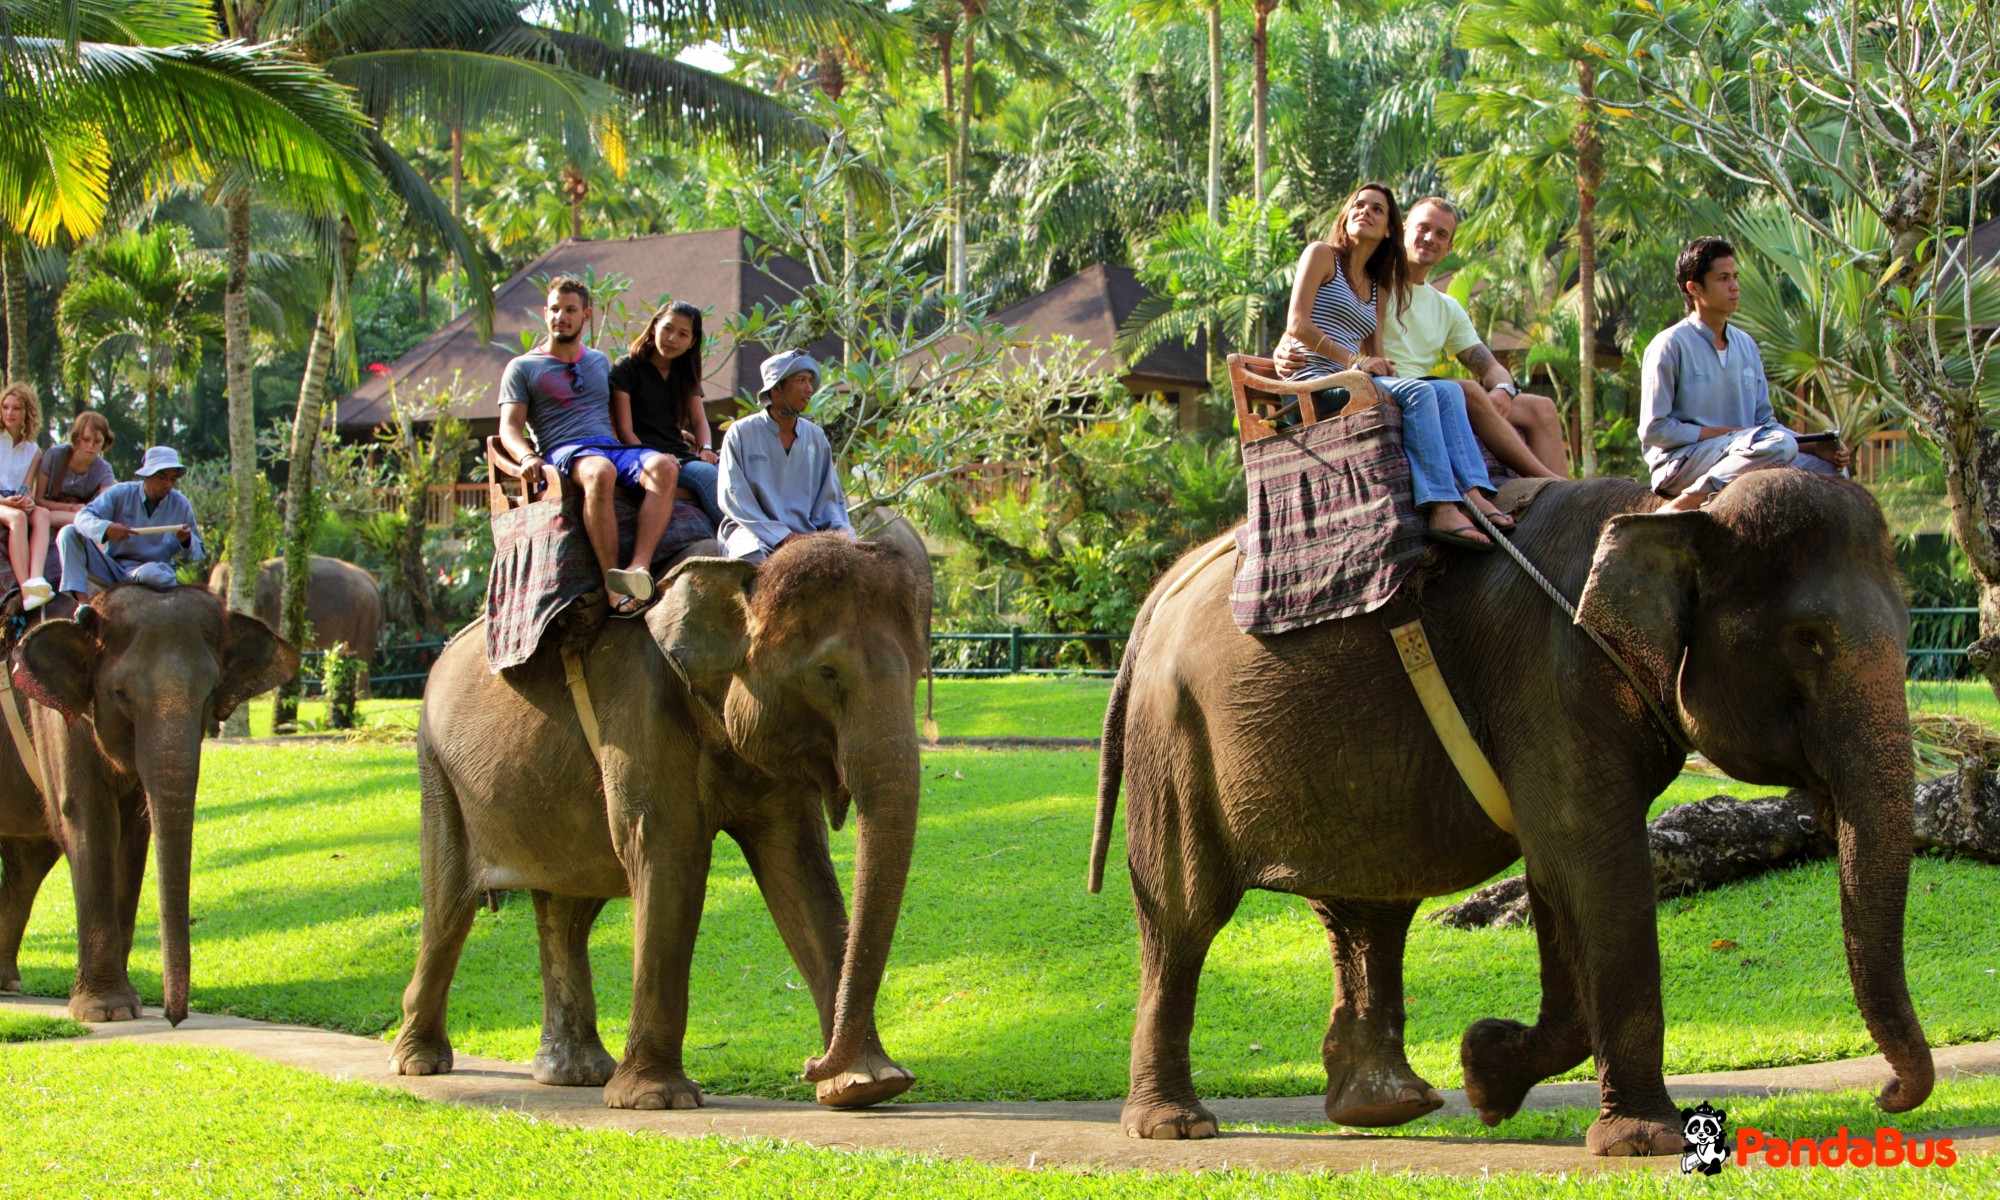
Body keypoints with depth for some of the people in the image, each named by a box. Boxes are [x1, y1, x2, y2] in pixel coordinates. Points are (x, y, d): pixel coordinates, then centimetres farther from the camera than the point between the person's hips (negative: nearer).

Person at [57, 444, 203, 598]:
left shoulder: (181, 505, 2)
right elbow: (83, 517, -14)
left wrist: (187, 541, -19)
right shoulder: (121, 493, -1)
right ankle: (80, 599, -31)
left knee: (153, 574, -43)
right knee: (70, 533, -19)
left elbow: (199, 554, 6)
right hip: (113, 568, 3)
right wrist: (106, 528, -36)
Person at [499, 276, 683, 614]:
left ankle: (639, 567, -50)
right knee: (600, 472, -42)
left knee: (664, 469, -31)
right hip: (563, 451, -4)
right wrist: (527, 456, -17)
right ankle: (614, 585, -47)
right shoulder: (523, 368, 16)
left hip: (612, 445, 4)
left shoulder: (600, 361, 29)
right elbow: (509, 427, 6)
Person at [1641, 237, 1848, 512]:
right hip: (1678, 464, -8)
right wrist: (1728, 434, -12)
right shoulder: (1671, 345, -5)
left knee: (1828, 466, -9)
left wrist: (1814, 446, 0)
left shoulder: (1746, 345, 16)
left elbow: (1764, 420, 18)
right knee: (1777, 445, -30)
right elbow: (1653, 429, -9)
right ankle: (1683, 506, -29)